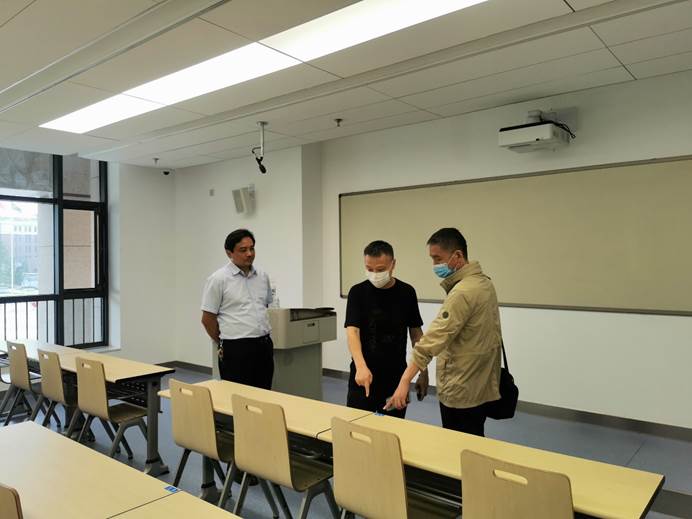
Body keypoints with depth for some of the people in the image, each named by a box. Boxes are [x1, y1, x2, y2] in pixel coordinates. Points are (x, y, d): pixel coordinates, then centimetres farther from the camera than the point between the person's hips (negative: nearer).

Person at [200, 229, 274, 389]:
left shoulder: (263, 277, 9)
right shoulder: (218, 279, -9)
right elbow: (207, 319, -6)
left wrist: (260, 339, 16)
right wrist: (225, 344, 4)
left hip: (264, 346, 6)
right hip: (236, 350, -6)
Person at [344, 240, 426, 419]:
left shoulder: (407, 292, 0)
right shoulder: (358, 292, -8)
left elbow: (416, 333, 8)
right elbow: (352, 331, -18)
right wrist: (361, 366, -34)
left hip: (396, 377, 2)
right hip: (364, 376, -2)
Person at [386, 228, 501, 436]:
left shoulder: (462, 293, -23)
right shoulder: (484, 282, 8)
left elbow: (433, 339, -29)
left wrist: (405, 381, -30)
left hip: (460, 393, -9)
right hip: (480, 388, 9)